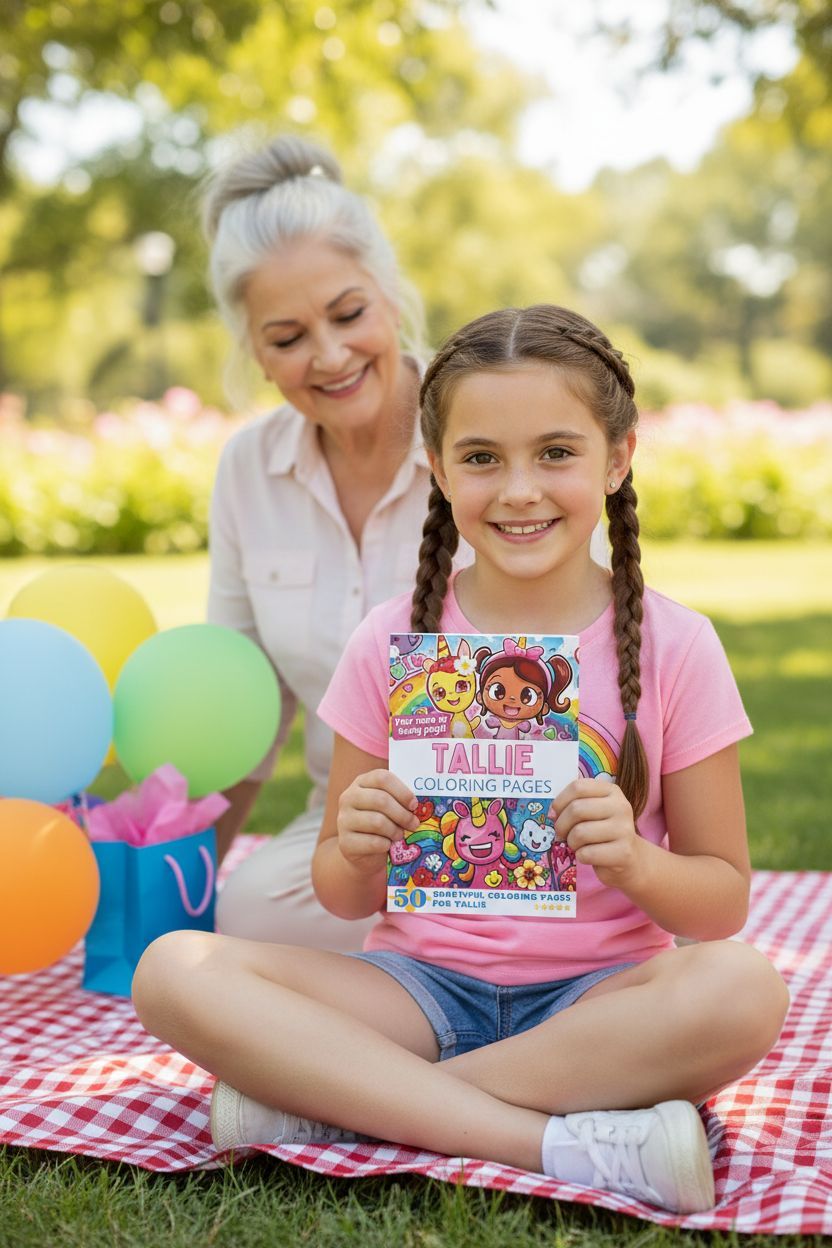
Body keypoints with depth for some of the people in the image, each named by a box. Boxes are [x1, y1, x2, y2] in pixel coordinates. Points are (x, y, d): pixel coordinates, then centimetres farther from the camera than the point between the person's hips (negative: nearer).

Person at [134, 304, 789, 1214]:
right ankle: (569, 1142, -26)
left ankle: (335, 1101, -22)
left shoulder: (672, 647, -3)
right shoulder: (392, 642, 0)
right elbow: (344, 898, 5)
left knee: (743, 988, -33)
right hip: (422, 983, 1)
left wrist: (636, 864, -20)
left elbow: (725, 899, 1)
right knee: (174, 970, -22)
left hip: (595, 997, 0)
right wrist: (357, 855, -18)